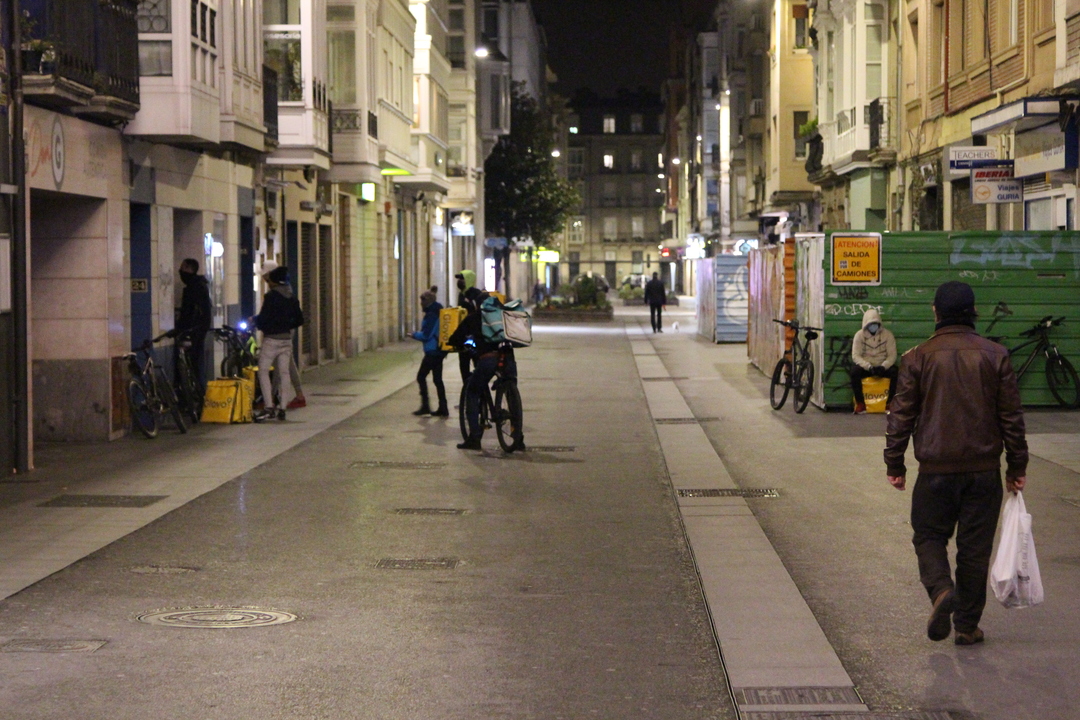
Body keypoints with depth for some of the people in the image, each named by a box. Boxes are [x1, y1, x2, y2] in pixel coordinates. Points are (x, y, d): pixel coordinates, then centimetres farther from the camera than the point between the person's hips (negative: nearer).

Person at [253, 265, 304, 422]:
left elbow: (263, 318, -15)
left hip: (271, 338, -7)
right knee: (284, 372, 9)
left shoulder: (271, 296, -11)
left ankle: (268, 407, -14)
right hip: (287, 338, 7)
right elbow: (299, 319, 14)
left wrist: (255, 321, 5)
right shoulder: (292, 298, 10)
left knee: (263, 371, -3)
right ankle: (282, 407, 8)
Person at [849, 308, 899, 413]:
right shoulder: (859, 335, -4)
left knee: (895, 372, -29)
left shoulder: (887, 334, -4)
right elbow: (856, 356, -11)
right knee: (854, 372, -32)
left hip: (883, 367, 1)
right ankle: (860, 403, -23)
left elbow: (892, 355, -7)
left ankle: (890, 403, -18)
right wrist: (869, 367, -26)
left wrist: (883, 367, -25)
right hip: (865, 367, 0)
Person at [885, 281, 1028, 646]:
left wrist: (895, 464, 8)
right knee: (975, 546, 9)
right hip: (984, 469, 1)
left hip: (936, 469, -1)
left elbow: (902, 415, -2)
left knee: (929, 535, 13)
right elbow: (1012, 416, 3)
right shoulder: (995, 356, 0)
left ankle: (940, 589, -14)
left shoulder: (918, 358, -4)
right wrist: (1017, 466, 11)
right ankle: (967, 625, 13)